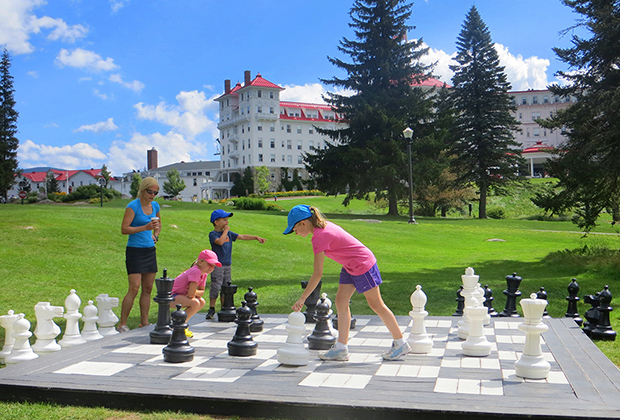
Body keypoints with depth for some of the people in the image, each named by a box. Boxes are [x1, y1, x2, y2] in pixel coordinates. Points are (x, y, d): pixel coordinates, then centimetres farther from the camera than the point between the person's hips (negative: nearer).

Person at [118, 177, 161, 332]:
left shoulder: (155, 206, 9)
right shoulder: (133, 206, -11)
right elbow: (124, 229, -16)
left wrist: (155, 235, 11)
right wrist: (145, 227, -24)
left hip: (150, 250, 7)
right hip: (135, 251, -7)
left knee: (148, 288, 8)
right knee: (134, 289, -11)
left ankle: (144, 323, 17)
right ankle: (122, 324, -2)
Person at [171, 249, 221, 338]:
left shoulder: (203, 274, 6)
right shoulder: (196, 271, -24)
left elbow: (202, 291, 8)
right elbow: (191, 294, -28)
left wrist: (194, 292, -11)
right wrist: (194, 293, -7)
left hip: (180, 294, 10)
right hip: (170, 297, -10)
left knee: (202, 302, 7)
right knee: (195, 303, -26)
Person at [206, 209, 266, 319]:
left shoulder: (229, 233, 13)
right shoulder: (212, 234, -7)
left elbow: (243, 237, 15)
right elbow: (220, 241, -26)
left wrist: (256, 237, 9)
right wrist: (225, 230, -15)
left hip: (227, 265, 7)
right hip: (217, 265, -7)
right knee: (215, 287, -6)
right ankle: (212, 309, 3)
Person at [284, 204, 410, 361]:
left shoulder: (319, 237, -25)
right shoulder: (325, 225, 2)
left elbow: (317, 274, -26)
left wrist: (302, 299, -21)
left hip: (363, 264, -10)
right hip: (351, 267, 10)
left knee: (376, 305, 2)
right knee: (341, 302, 4)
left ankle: (401, 343, 17)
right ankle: (341, 349, 6)